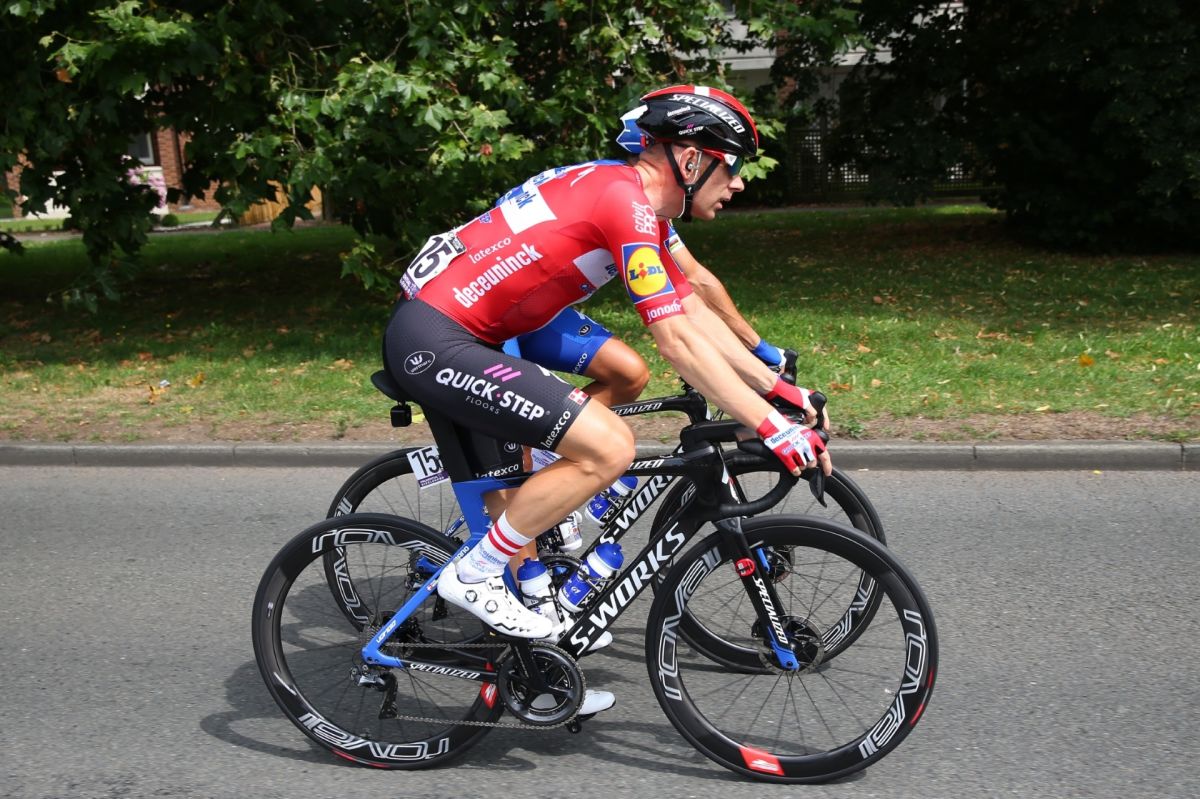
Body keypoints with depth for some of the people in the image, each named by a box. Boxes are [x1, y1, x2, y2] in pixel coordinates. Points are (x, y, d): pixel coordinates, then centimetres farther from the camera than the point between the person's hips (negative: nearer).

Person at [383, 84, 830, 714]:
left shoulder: (638, 199, 13)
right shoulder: (628, 201, -16)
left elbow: (696, 309, 16)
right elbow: (679, 341, -20)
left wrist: (779, 388, 14)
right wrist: (773, 428, -17)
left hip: (455, 324, 10)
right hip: (432, 343, -10)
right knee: (609, 448, -18)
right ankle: (474, 576, -3)